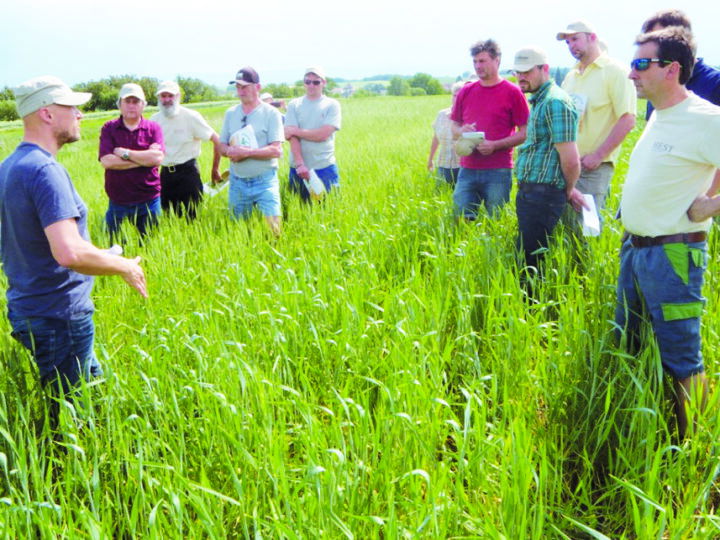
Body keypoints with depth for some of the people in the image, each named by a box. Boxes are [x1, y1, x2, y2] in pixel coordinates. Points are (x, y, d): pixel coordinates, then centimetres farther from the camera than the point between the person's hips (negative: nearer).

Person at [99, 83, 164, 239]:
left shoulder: (153, 128, 1)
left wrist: (125, 153, -12)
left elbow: (158, 158, -14)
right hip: (118, 202, 0)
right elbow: (106, 161, -13)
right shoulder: (108, 128, 1)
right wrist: (145, 158, -11)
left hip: (149, 201, 0)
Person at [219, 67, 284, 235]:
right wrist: (230, 151, -12)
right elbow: (222, 146, 12)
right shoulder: (231, 113, 10)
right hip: (237, 182, 5)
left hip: (264, 181, -4)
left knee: (273, 226, -10)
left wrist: (246, 152, -19)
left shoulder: (271, 113, -5)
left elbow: (276, 150, -12)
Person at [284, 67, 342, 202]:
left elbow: (324, 134, -12)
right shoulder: (294, 105, 4)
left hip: (325, 169, -1)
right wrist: (299, 164, -18)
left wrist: (296, 131, -6)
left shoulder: (332, 105, 1)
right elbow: (292, 137, -7)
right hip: (298, 168, 2)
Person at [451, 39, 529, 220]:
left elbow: (525, 133, -3)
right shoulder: (466, 92, 10)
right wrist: (461, 131, -5)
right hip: (467, 169, 4)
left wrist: (495, 145, -15)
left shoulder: (512, 92, -2)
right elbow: (454, 126, 19)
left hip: (498, 171, -4)